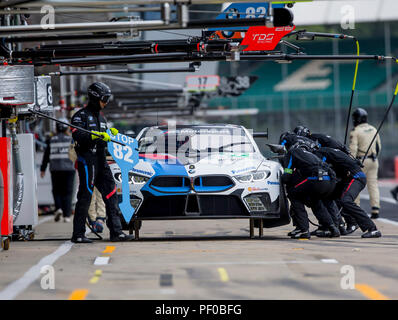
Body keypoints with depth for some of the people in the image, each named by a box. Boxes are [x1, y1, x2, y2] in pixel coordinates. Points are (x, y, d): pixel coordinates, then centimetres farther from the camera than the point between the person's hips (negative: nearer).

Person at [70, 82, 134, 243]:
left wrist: (111, 133, 6)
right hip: (87, 159, -8)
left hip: (101, 160, 8)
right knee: (85, 197, -6)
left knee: (111, 195, 3)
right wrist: (96, 135, -29)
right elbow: (78, 136, -19)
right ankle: (78, 234, 0)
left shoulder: (101, 118, 22)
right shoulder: (81, 115, -5)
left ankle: (116, 232, 4)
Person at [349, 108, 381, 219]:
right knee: (373, 185, 3)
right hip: (373, 160, 5)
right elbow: (378, 146, 16)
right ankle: (375, 210, -5)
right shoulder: (373, 129, 11)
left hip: (361, 161, -5)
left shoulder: (355, 132, -9)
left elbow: (353, 149, -15)